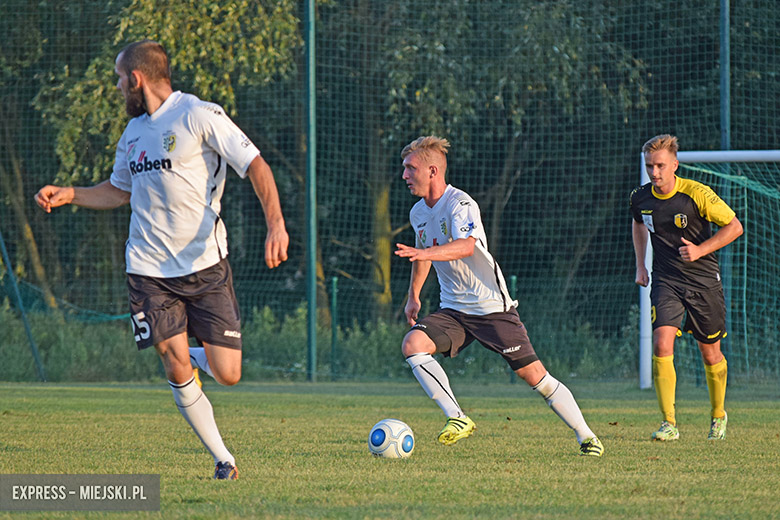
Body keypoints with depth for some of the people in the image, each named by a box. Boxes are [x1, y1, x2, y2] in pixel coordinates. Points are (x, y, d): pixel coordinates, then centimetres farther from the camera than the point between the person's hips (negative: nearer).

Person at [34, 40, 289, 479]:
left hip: (205, 264, -5)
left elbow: (256, 166, -12)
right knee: (177, 372, -8)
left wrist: (276, 222, -26)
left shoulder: (199, 116, -8)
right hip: (150, 269, 5)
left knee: (227, 374, -8)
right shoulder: (134, 131, 14)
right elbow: (119, 191, 29)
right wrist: (69, 195, 14)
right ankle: (222, 459, 4)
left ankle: (194, 353, 27)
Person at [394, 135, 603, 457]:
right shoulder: (418, 213, 7)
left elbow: (466, 247, -38)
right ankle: (457, 419, -20)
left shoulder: (461, 204, -18)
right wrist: (414, 295, 31)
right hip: (453, 310, 7)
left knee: (533, 374, -7)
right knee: (412, 344, -20)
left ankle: (586, 436, 8)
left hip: (492, 306, -7)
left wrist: (424, 253, -52)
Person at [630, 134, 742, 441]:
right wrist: (640, 265, 16)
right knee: (662, 344, -19)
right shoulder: (640, 198, -2)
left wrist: (701, 250, -18)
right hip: (666, 281, 2)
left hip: (703, 280, -2)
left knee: (710, 354, 8)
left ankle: (718, 415, 33)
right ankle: (669, 424, -18)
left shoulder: (697, 194, -15)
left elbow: (734, 227, -8)